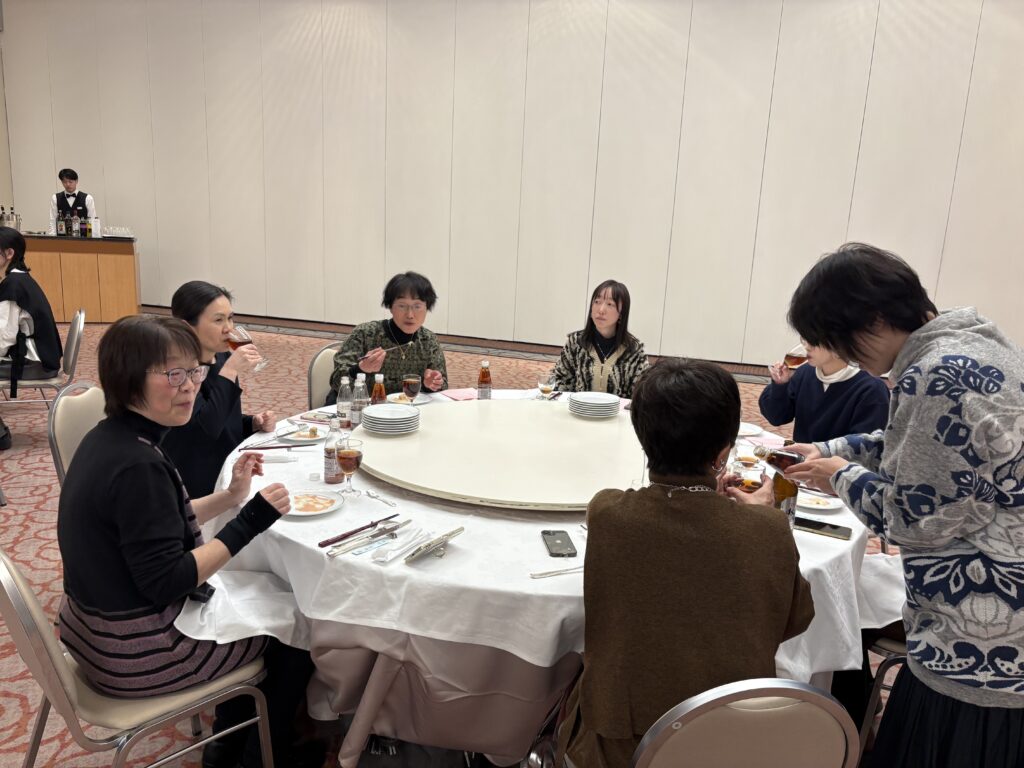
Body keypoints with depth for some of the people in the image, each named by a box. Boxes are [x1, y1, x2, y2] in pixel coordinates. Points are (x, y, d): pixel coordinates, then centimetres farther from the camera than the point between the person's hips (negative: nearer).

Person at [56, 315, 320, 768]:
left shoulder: (110, 439, 0)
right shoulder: (137, 466, -30)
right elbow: (164, 581, -28)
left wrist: (229, 497, 3)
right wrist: (248, 524, -26)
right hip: (135, 654, -9)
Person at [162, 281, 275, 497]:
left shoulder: (223, 357, 4)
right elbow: (207, 428, -30)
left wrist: (255, 422, -2)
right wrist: (229, 372, -28)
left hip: (231, 471, 7)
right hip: (199, 487, -7)